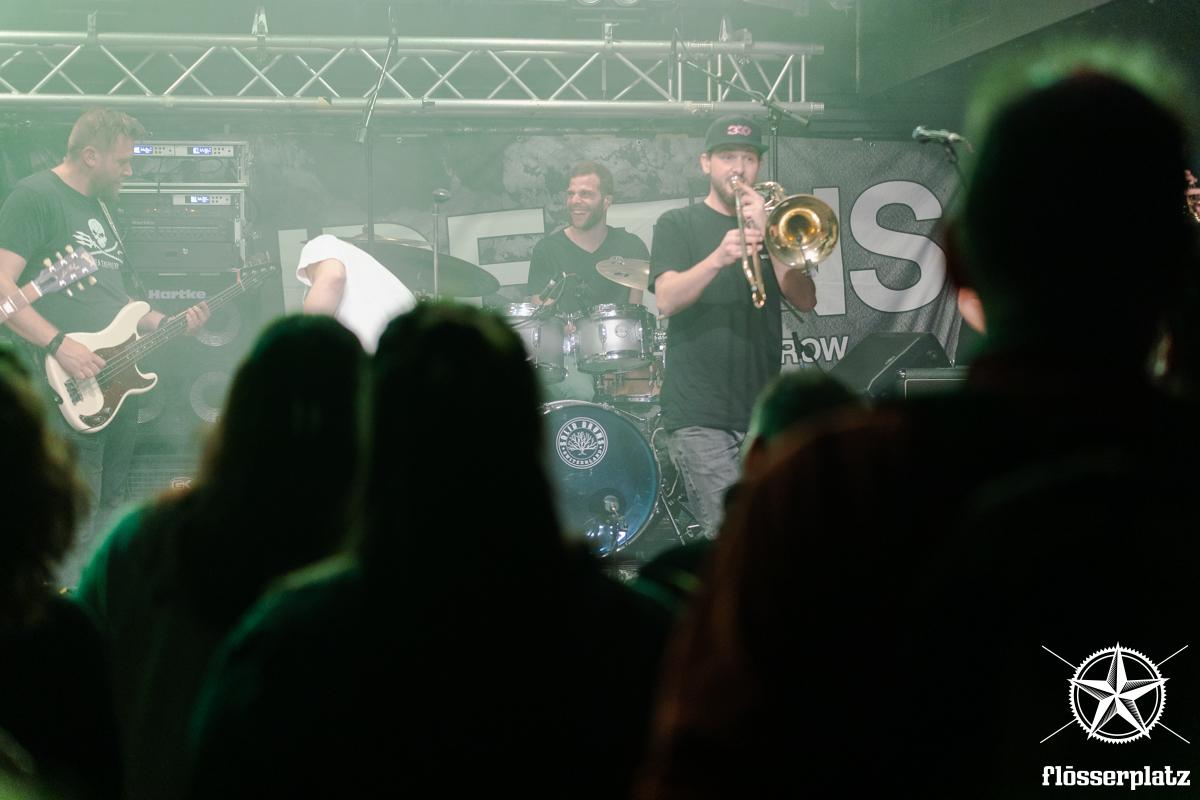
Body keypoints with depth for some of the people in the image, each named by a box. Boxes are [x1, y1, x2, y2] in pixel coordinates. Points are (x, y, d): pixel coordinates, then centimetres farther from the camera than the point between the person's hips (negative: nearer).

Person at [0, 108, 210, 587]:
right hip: (68, 393, -9)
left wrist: (167, 323, 13)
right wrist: (60, 345, -24)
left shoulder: (101, 206, 19)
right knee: (74, 532, -9)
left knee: (109, 511, 15)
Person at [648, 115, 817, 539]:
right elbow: (667, 300, -11)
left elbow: (805, 300, 2)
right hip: (700, 414, -4)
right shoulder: (678, 225, 7)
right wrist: (718, 258, -27)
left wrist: (766, 235, -10)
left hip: (763, 409, 4)